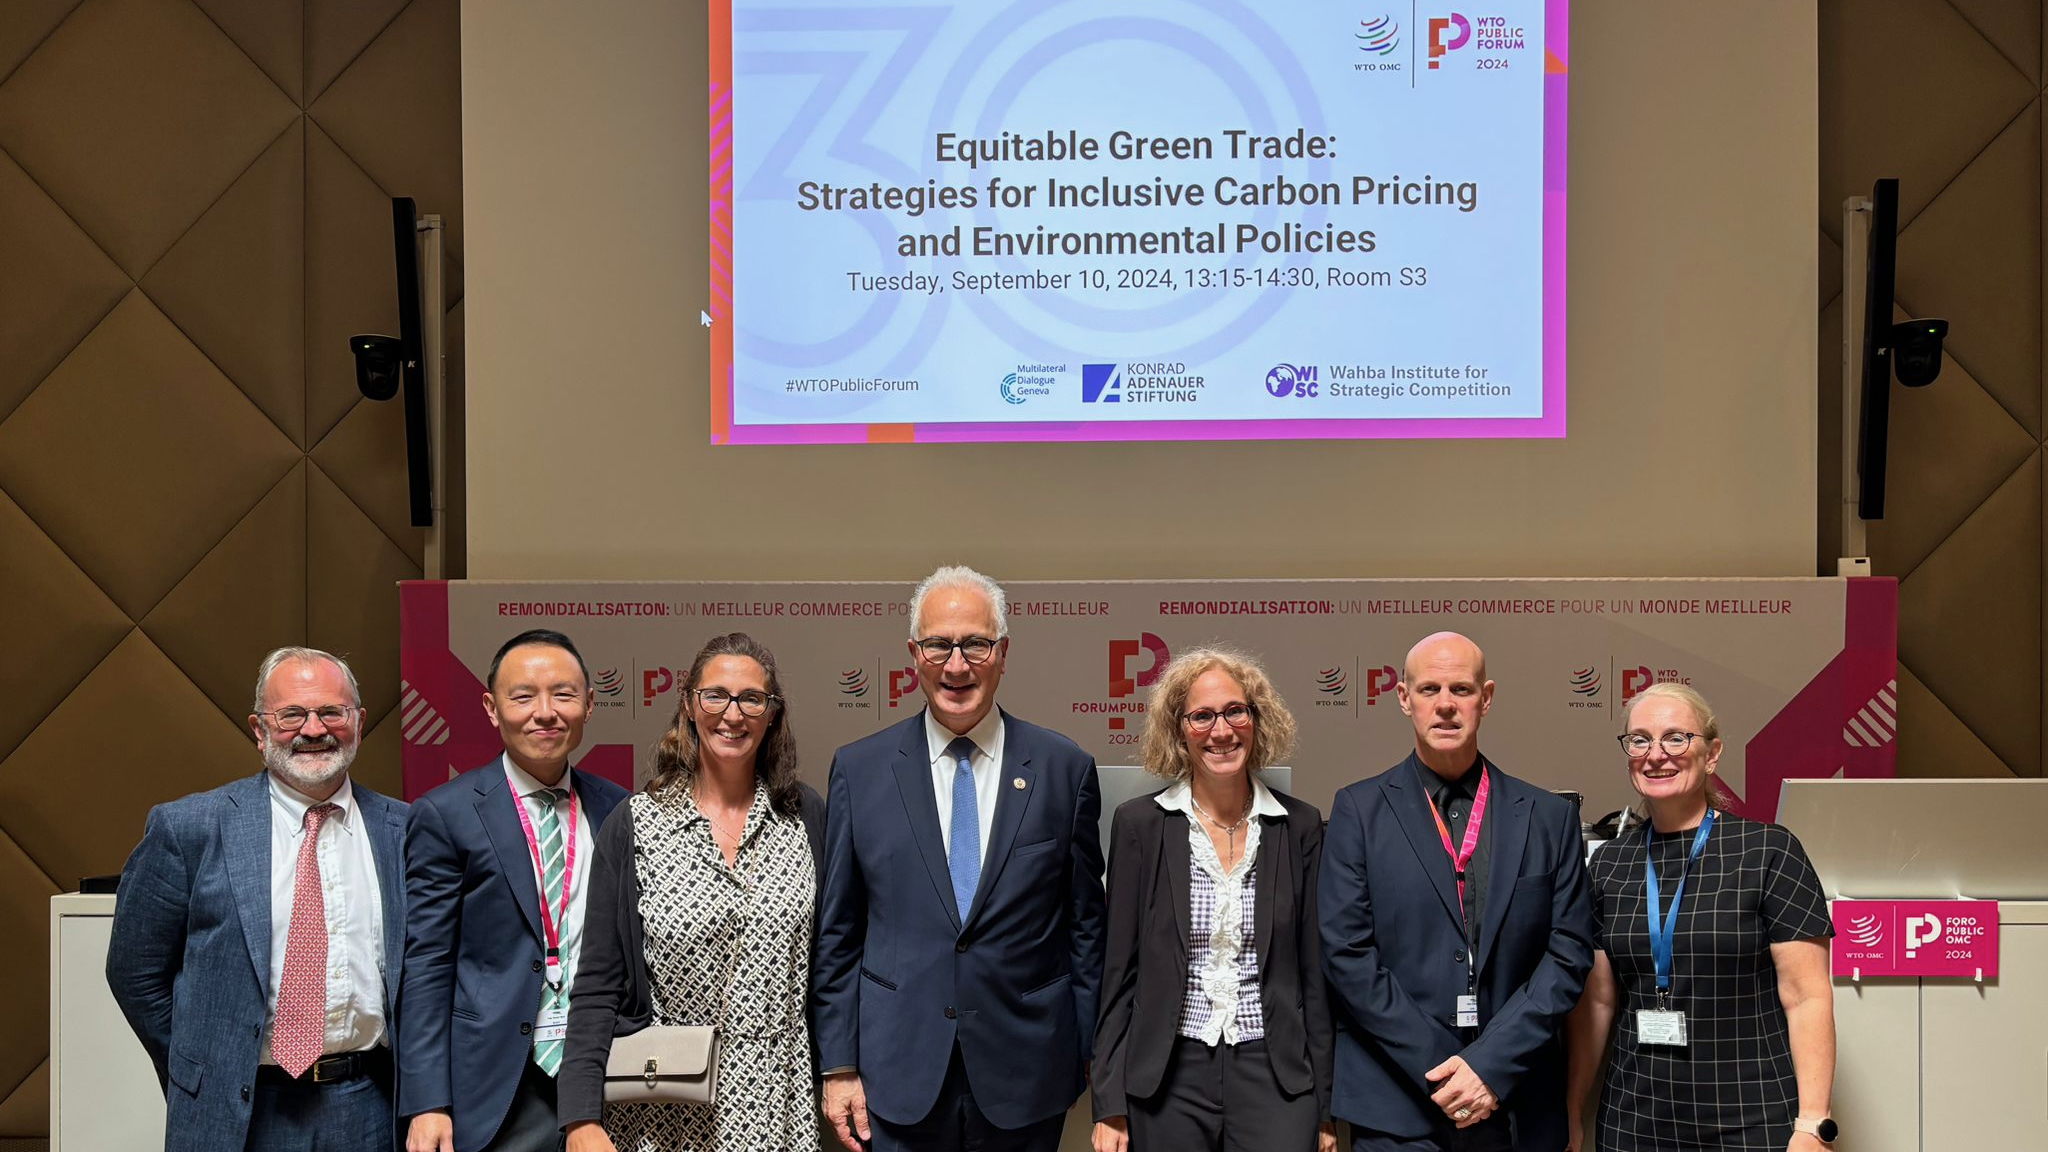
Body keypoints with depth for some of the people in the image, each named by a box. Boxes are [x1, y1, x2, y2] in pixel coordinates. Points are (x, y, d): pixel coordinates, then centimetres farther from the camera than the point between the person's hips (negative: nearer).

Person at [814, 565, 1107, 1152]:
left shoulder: (1064, 768, 1)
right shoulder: (858, 769, 2)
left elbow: (1085, 923, 5)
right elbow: (836, 933, 4)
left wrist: (1093, 1057, 4)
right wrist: (839, 1065, 1)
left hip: (1025, 1079, 0)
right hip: (900, 1074, 0)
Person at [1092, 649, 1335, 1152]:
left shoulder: (1300, 826, 3)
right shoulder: (1138, 824, 0)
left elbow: (1315, 973, 6)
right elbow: (1119, 974, 2)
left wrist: (1325, 1108, 5)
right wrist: (1110, 1107, -1)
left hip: (1276, 1075, 1)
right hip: (1168, 1078, 0)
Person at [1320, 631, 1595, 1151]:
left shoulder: (1550, 817, 5)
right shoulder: (1359, 810, 0)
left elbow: (1570, 952, 1)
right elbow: (1346, 952, -6)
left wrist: (1493, 1066, -10)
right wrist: (1441, 1069, -11)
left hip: (1518, 1110, 2)